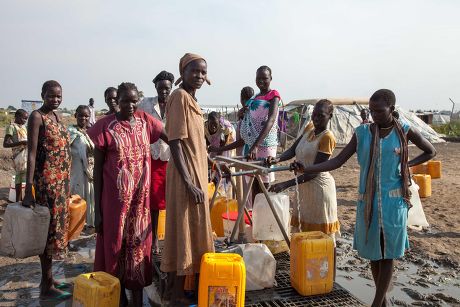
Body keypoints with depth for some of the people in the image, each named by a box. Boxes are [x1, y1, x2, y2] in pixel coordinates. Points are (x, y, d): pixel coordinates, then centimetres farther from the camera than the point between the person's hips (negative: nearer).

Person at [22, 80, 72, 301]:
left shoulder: (56, 116, 14)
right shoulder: (37, 117, -10)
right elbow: (32, 153, -17)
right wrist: (28, 189, -22)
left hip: (61, 180, 8)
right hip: (47, 180, -8)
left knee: (55, 227, 14)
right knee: (48, 229, -2)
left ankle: (48, 278, 27)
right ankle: (47, 287, 9)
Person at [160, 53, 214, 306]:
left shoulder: (191, 99, 14)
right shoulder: (180, 96, -14)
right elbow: (175, 143, -20)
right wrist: (188, 183, -24)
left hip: (196, 174, 10)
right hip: (186, 176, -10)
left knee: (189, 231, 15)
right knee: (185, 232, -2)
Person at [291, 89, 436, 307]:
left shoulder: (404, 131, -3)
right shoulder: (362, 132, -1)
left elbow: (430, 151, 12)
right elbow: (338, 161, -5)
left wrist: (406, 164, -4)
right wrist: (306, 169, -18)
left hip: (393, 201, -2)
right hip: (368, 201, 2)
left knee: (387, 254, 5)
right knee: (373, 252, 11)